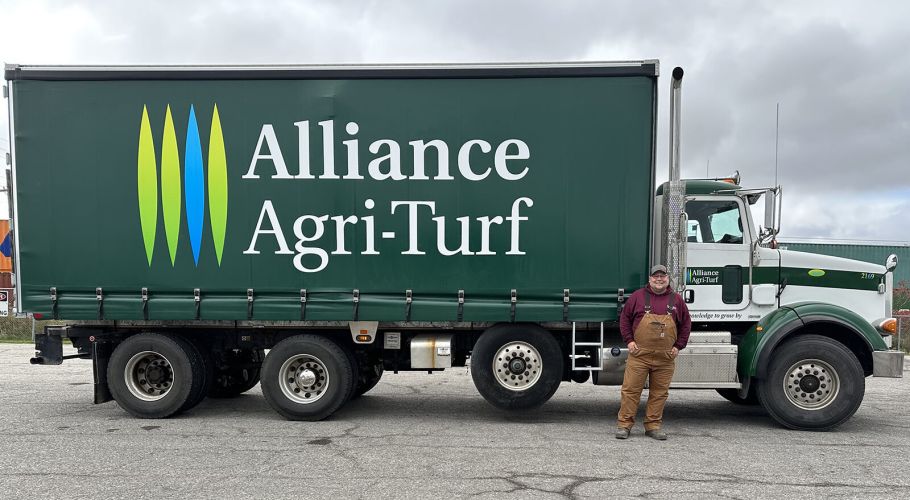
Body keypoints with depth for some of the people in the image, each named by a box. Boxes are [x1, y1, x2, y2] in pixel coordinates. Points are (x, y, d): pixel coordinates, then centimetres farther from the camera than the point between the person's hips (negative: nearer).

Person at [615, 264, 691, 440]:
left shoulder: (676, 300, 9)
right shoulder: (638, 296, 3)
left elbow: (686, 324, 14)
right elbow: (625, 318, 7)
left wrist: (678, 346, 6)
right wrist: (629, 340, -2)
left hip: (665, 357, 2)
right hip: (639, 354, -2)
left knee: (659, 392, 7)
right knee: (631, 389, -2)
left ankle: (653, 426, 18)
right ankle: (624, 424, 6)